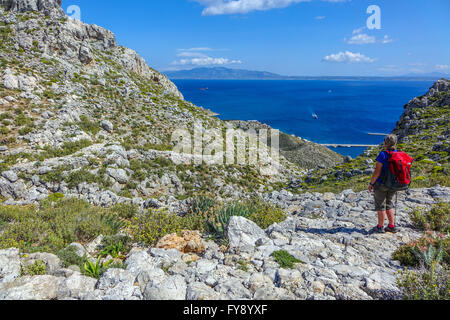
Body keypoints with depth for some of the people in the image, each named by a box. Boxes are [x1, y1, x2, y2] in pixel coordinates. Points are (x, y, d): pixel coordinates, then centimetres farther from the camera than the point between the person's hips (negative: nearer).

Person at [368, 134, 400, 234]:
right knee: (389, 204, 19)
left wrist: (371, 183, -9)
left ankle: (380, 227, 15)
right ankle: (392, 226, 23)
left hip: (381, 184, -6)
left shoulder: (383, 154, -19)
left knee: (380, 205, 6)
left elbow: (377, 171, -20)